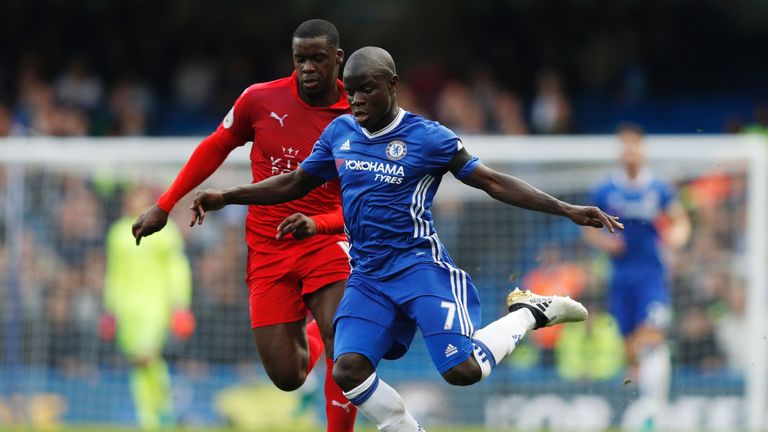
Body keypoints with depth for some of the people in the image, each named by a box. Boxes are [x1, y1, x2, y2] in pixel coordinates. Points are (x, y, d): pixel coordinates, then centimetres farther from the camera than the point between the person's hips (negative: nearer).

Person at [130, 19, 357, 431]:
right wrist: (164, 205, 14)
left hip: (324, 239, -1)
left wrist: (318, 223, -23)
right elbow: (215, 148, 13)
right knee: (286, 376, -4)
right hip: (267, 249, 1)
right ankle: (309, 338, 32)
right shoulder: (260, 99, -3)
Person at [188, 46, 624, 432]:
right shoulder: (339, 133, 7)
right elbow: (296, 184, 20)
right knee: (349, 370, -15)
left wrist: (566, 209, -16)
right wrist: (224, 198, 16)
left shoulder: (427, 137, -9)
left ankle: (530, 312, 11)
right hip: (368, 277, 5)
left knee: (462, 371, -17)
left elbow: (492, 181, -8)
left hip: (420, 265, -5)